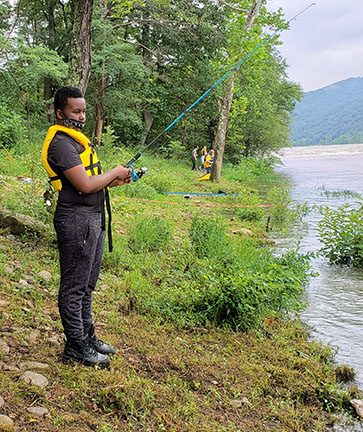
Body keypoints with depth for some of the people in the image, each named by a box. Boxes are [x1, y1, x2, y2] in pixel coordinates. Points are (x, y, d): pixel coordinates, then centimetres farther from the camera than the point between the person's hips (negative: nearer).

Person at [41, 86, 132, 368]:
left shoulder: (77, 139, 17)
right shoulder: (61, 144, -16)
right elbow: (85, 185, -22)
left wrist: (115, 181, 5)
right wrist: (115, 172, -8)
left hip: (93, 218, 10)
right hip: (76, 220, -10)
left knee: (87, 285, 17)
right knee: (74, 286, 0)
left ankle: (88, 337, 29)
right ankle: (76, 346, 11)